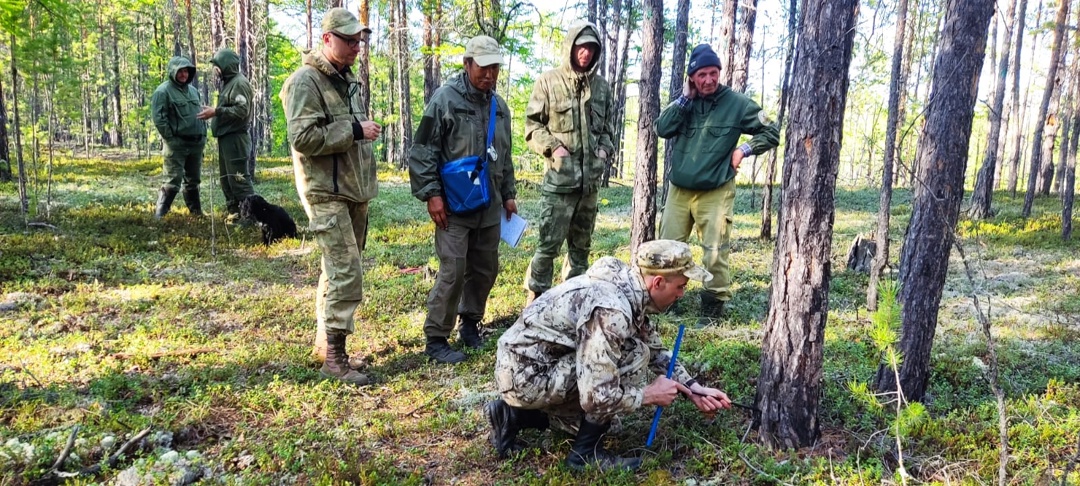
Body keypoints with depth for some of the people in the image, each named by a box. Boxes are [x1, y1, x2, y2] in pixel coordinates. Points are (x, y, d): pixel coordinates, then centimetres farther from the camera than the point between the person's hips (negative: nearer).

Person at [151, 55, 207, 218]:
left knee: (193, 180, 15)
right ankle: (159, 214, -6)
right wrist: (171, 139, -15)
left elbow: (200, 113, 23)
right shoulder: (163, 91, -8)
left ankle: (196, 212, 24)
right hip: (176, 144, -7)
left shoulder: (193, 90, 15)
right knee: (173, 181, -11)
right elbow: (159, 119, -14)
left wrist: (203, 136, 12)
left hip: (196, 144, 7)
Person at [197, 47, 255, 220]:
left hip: (235, 137, -11)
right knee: (226, 177, 13)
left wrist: (216, 111, -20)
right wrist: (215, 112, 8)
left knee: (238, 178, -11)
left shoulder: (239, 83, -12)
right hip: (226, 137, 11)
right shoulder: (227, 83, 19)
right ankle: (233, 211, 19)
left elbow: (242, 110, -22)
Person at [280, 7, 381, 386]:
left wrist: (364, 131, 11)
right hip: (327, 194, -9)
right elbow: (302, 138, -22)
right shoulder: (306, 82, -12)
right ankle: (333, 355, -4)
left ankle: (325, 343, 25)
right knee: (346, 273, -13)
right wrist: (355, 130, -19)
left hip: (354, 192, 9)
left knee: (338, 270, 14)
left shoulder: (347, 80, 18)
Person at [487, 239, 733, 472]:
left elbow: (656, 349, 16)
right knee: (634, 355, -17)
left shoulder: (629, 288, 0)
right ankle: (586, 452, -5)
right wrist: (650, 394, -12)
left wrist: (692, 388, 6)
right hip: (527, 375, -9)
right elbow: (598, 397, -28)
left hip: (525, 362, 9)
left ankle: (513, 415, 21)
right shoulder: (611, 310, -29)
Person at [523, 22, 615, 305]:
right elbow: (532, 125, -1)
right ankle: (536, 298, 8)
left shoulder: (602, 86, 11)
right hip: (559, 178, -5)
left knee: (581, 245, 14)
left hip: (591, 179, 5)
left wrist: (605, 148, 3)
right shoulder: (549, 82, -3)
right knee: (549, 244, -6)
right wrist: (552, 146, -14)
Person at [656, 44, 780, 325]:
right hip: (679, 190, 4)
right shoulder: (684, 101, 8)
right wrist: (685, 99, -10)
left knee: (715, 253, -5)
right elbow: (661, 129, -7)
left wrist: (743, 149, -9)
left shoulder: (737, 104, -3)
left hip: (716, 193, -3)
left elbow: (771, 133, 3)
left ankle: (713, 308, 8)